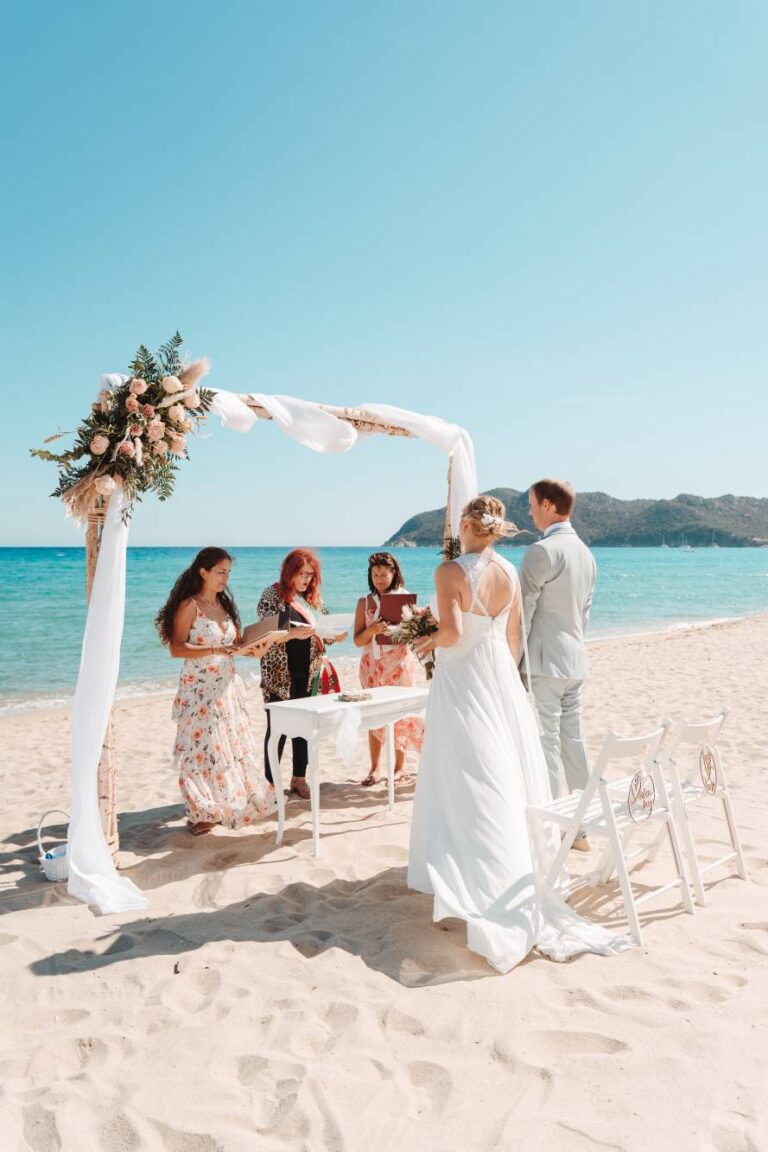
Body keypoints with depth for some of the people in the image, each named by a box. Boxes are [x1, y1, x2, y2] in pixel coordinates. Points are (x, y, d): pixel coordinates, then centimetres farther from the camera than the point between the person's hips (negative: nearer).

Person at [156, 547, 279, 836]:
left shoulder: (225, 605, 11)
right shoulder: (189, 606, -10)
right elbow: (176, 648, -17)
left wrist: (252, 650, -6)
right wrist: (216, 650, -26)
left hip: (228, 687, 7)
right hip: (199, 690, -7)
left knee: (230, 747, 11)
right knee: (201, 750, -1)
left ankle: (231, 805, 24)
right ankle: (200, 814, 11)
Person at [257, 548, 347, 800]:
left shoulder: (313, 597, 10)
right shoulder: (272, 595, -6)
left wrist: (335, 636, -7)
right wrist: (292, 633, -28)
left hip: (308, 673, 5)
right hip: (279, 674, -5)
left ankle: (299, 778, 22)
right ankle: (270, 782, 11)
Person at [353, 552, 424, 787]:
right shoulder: (364, 602, 3)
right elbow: (358, 640, -2)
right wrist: (372, 630, -21)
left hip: (400, 664, -1)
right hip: (373, 665, 2)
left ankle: (400, 768, 12)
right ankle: (374, 768, 14)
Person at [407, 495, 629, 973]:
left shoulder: (451, 571, -15)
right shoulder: (510, 572, 3)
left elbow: (452, 632, -24)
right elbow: (512, 636, 8)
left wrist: (429, 641, -3)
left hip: (461, 680, -5)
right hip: (500, 677, 6)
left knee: (467, 777, 3)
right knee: (506, 772, 14)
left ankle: (478, 878, 10)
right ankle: (520, 866, 27)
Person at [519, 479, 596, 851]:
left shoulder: (541, 551, -15)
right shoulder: (585, 552, 12)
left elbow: (522, 611, -14)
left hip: (543, 663, -9)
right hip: (575, 661, 9)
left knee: (545, 746, -3)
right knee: (573, 741, 14)